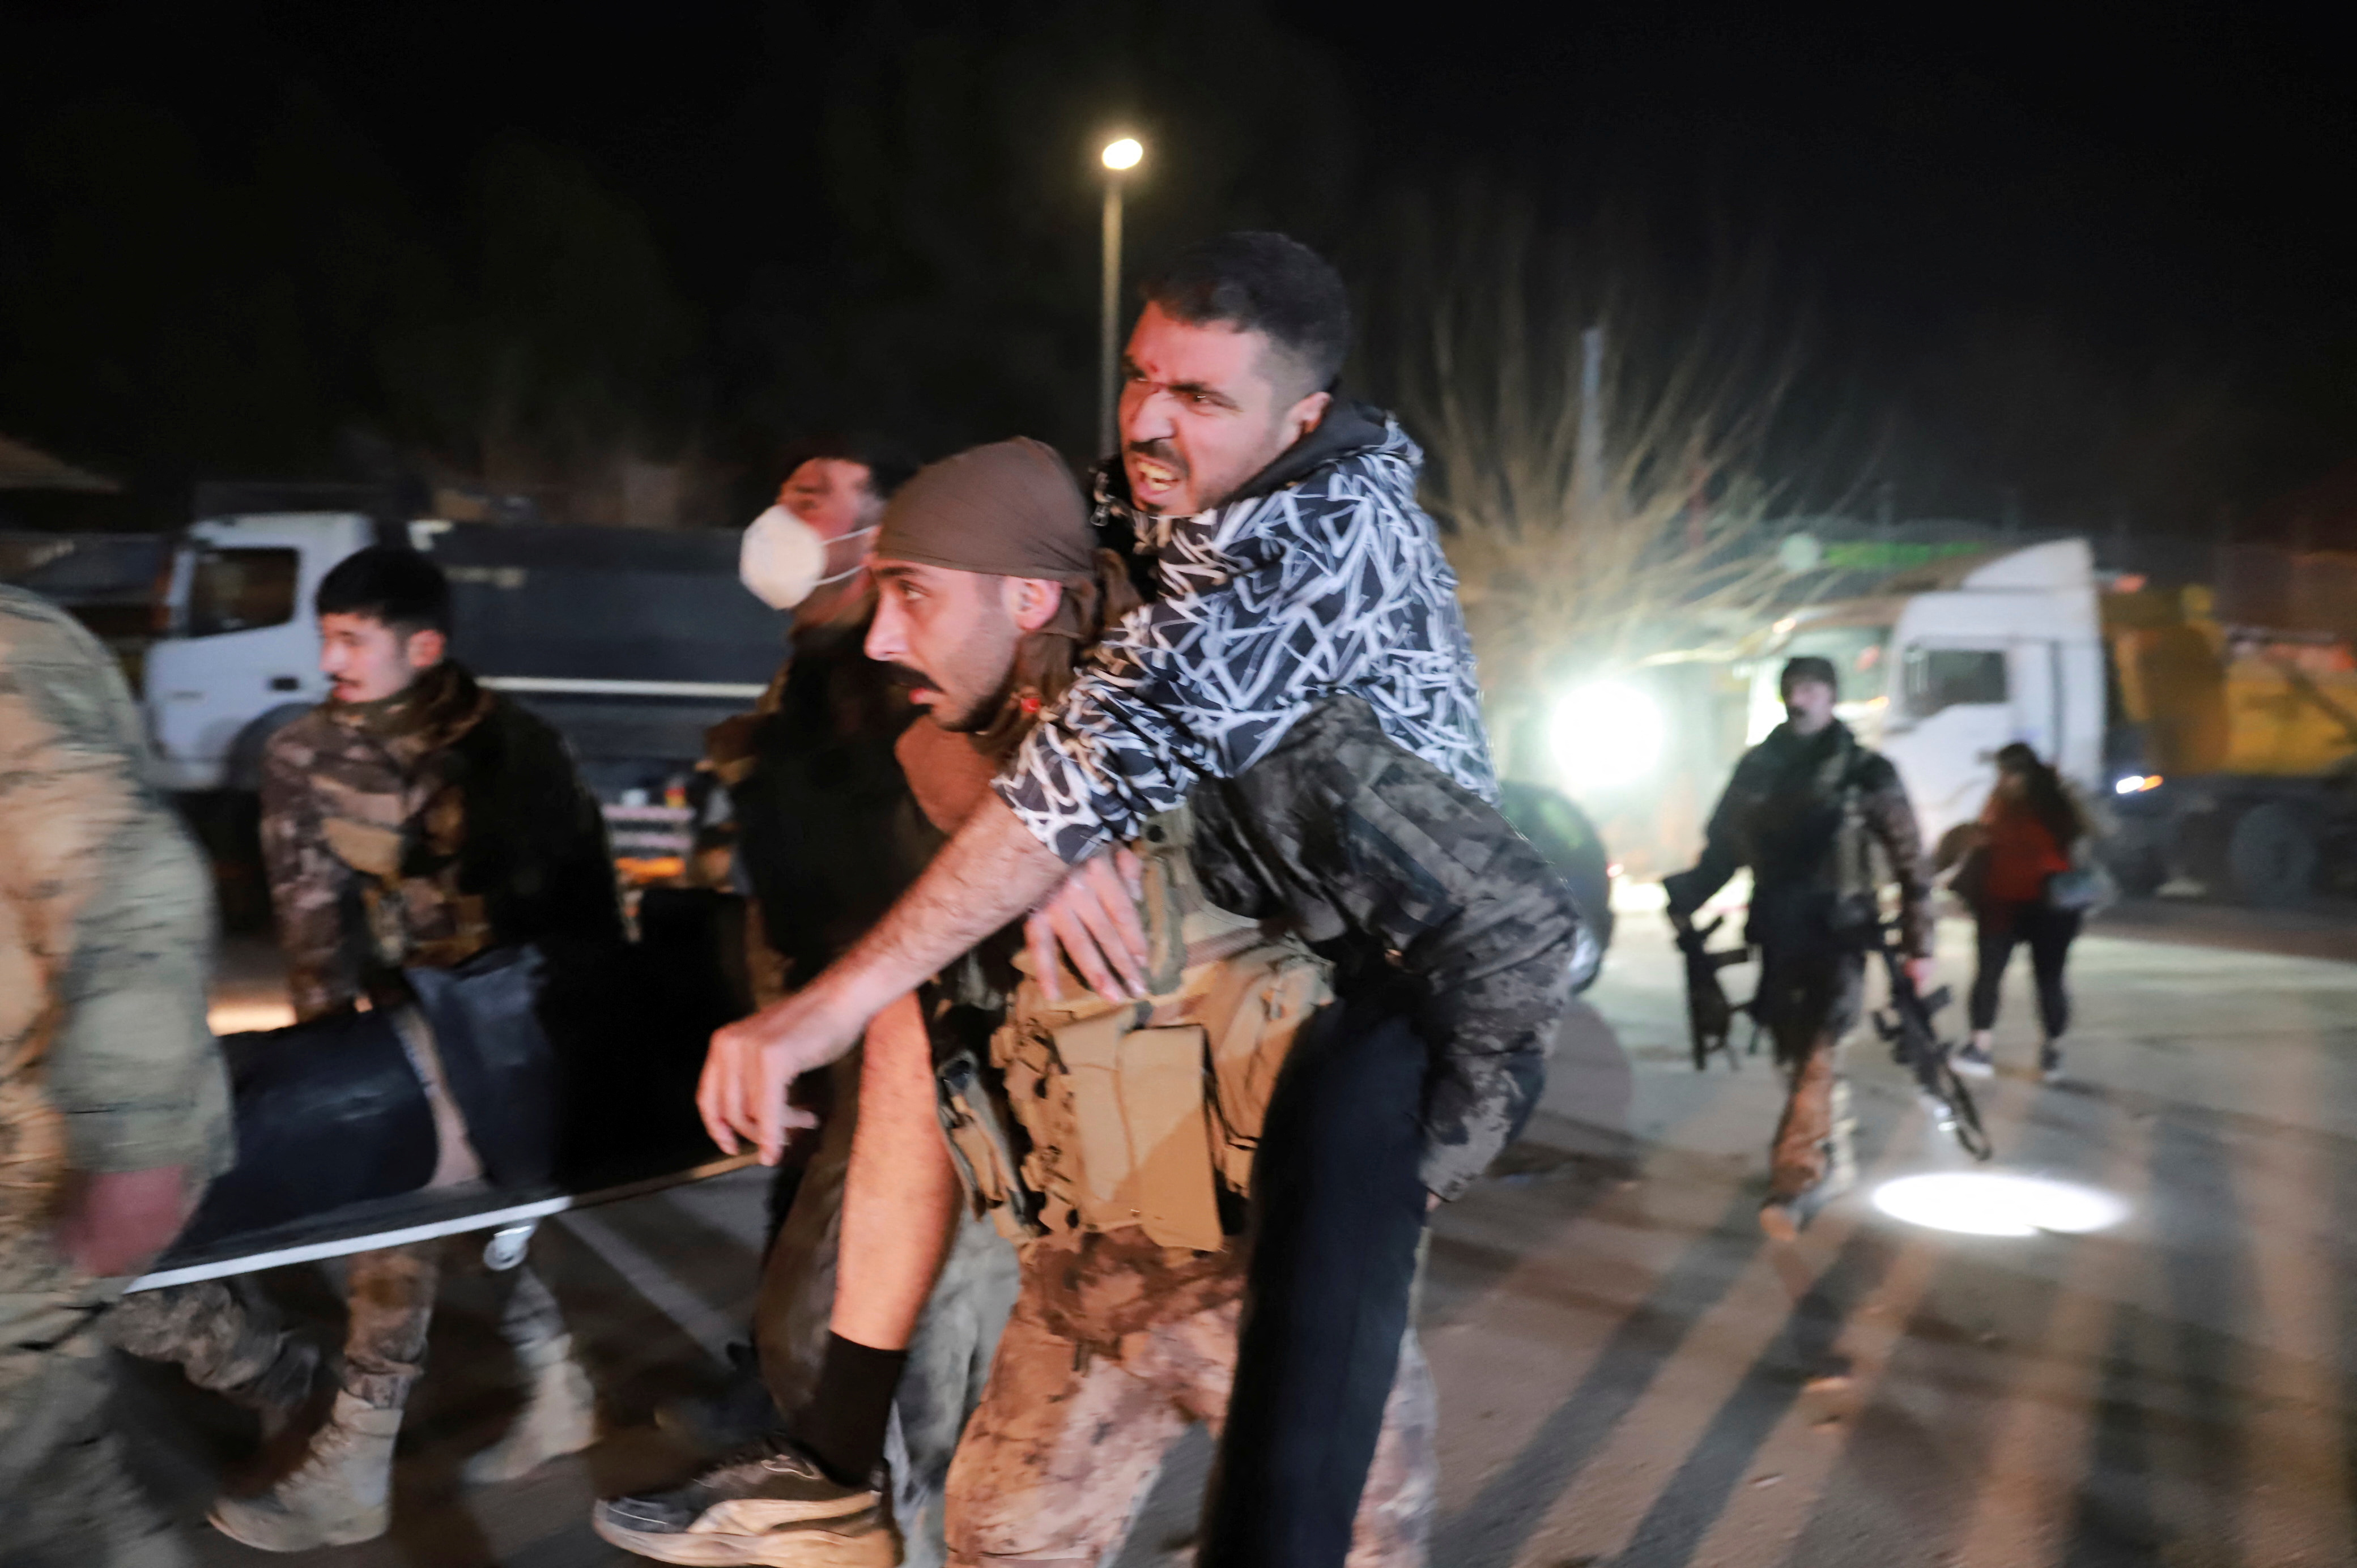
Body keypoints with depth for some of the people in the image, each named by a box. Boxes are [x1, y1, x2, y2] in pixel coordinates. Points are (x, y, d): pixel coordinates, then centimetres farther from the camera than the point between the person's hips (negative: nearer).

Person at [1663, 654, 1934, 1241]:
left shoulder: (1867, 772, 0)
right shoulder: (1756, 767, 9)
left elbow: (1908, 861, 0)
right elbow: (1723, 846, 12)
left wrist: (1918, 945, -4)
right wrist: (1684, 896, -3)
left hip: (1840, 933, -4)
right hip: (1779, 934, 4)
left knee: (1817, 1054, -16)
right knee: (1799, 1056, 11)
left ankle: (1793, 1185, -21)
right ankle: (1834, 1163, 29)